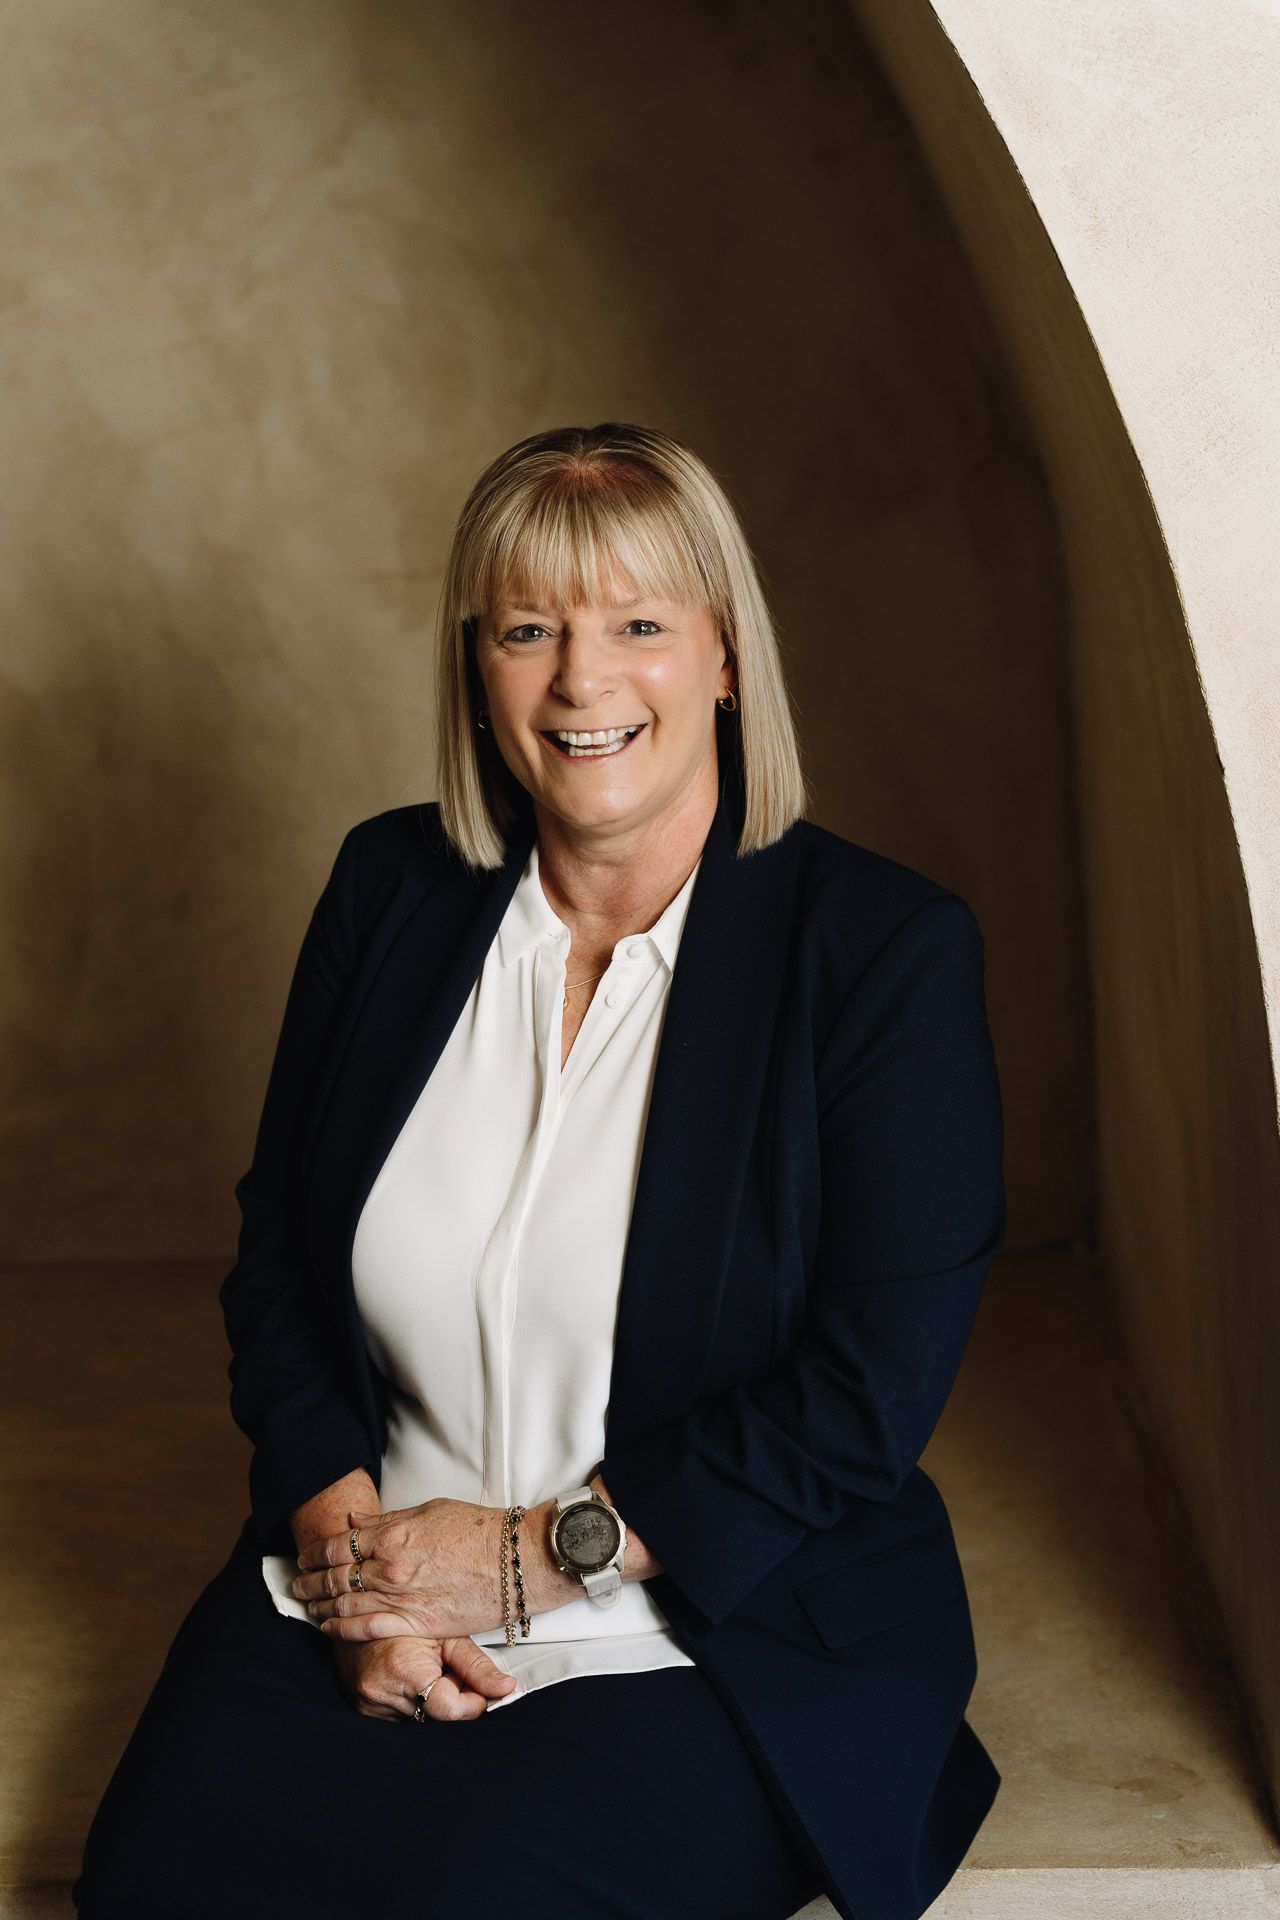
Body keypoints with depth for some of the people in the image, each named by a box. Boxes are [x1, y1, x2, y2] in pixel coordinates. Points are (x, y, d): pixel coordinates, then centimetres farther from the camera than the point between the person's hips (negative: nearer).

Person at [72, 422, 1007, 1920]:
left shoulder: (886, 949, -9)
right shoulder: (389, 887, 5)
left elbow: (872, 1387, -12)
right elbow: (275, 1248, 8)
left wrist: (534, 1557, -12)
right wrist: (350, 1542, -7)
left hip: (723, 1640, -3)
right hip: (366, 1577, 4)